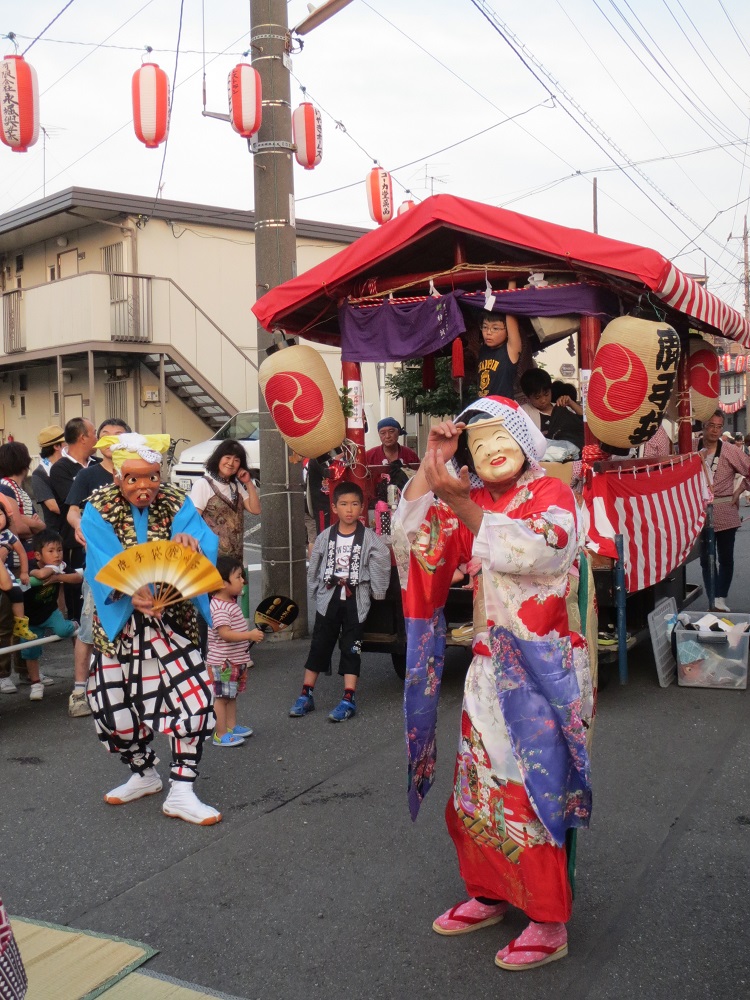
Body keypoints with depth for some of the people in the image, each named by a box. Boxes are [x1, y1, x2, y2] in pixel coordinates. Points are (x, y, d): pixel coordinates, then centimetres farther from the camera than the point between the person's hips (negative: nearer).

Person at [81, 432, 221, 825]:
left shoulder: (176, 503, -4)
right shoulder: (99, 507, -7)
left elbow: (207, 544, -20)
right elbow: (103, 563, -22)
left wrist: (191, 541, -44)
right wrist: (131, 591, -42)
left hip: (171, 620, 0)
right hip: (118, 623, 1)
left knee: (195, 697, -12)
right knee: (113, 704, 8)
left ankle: (181, 792, 0)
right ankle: (143, 775, 34)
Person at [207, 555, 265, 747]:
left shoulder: (230, 603, 10)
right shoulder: (219, 608, -23)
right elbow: (225, 634, -31)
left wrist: (250, 635, 16)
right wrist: (250, 635, -33)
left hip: (235, 660, 10)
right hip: (222, 662, -10)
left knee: (232, 695, 19)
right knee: (221, 697, -2)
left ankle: (231, 726, 30)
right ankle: (221, 735, 4)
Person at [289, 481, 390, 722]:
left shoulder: (368, 537, -4)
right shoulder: (325, 536, 3)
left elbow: (382, 562, -6)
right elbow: (314, 567, 9)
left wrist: (377, 591, -5)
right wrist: (316, 592, 6)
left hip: (356, 599, -2)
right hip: (329, 597, 2)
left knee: (351, 648, 1)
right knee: (319, 645, 6)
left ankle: (348, 700, 4)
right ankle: (306, 696, 14)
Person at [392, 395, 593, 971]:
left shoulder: (553, 494, -6)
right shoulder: (471, 505, 10)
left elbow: (541, 550, -25)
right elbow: (413, 540, 0)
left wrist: (461, 504, -31)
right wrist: (429, 466, -8)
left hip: (544, 668, -6)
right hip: (489, 665, 6)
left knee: (534, 788, -1)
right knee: (479, 786, 12)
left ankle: (550, 924, 12)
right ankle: (490, 895, 30)